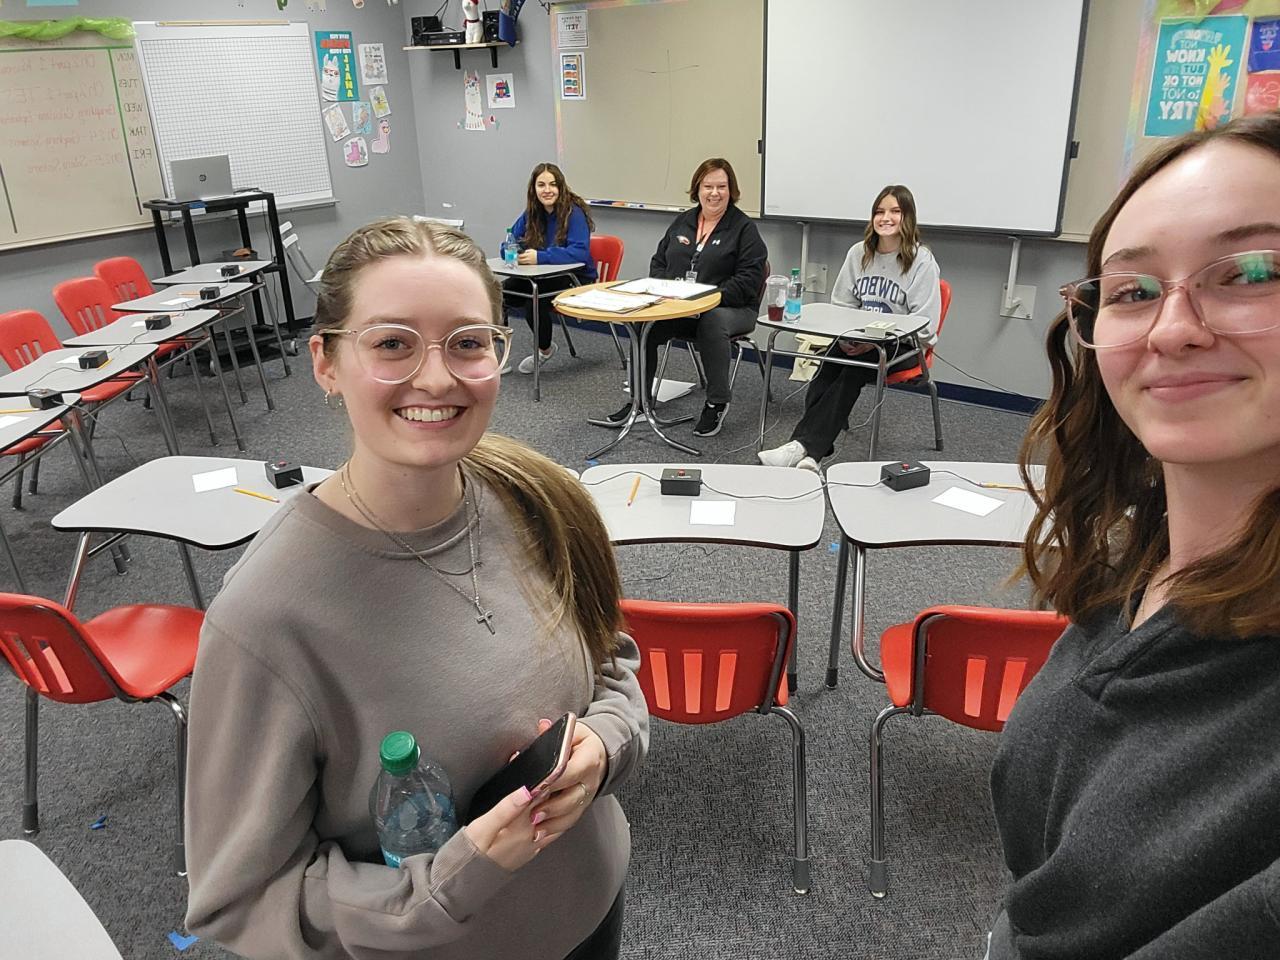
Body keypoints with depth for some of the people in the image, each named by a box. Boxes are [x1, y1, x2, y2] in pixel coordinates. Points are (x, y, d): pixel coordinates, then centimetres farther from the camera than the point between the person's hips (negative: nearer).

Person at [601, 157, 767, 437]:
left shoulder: (744, 228, 0)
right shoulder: (682, 222, 17)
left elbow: (748, 281, -10)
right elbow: (658, 262, 20)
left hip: (730, 308, -4)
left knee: (712, 323, -39)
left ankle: (717, 403, -23)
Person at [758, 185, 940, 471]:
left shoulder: (921, 260, -6)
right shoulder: (858, 253, 10)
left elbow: (924, 325, -11)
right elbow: (840, 304, 13)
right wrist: (845, 337, -8)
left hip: (904, 345, -4)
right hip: (857, 341, 4)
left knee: (853, 371, -33)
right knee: (828, 364, -29)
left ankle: (802, 445, -42)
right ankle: (811, 451, -42)